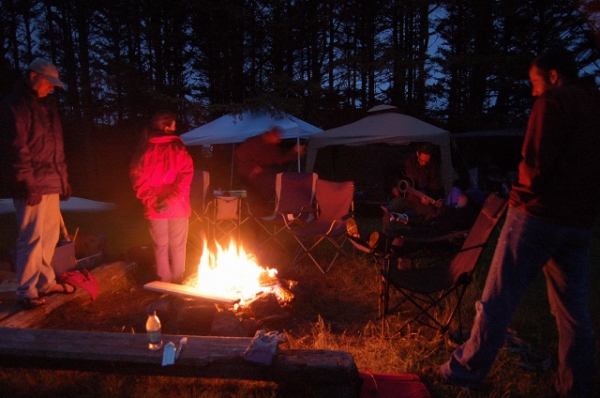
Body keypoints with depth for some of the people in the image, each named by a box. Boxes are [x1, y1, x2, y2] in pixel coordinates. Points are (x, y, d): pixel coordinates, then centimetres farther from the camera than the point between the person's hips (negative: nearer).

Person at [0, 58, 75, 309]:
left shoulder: (46, 104, 18)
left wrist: (63, 179, 17)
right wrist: (29, 185, -18)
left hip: (51, 184, 8)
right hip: (33, 186, -8)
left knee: (50, 236, 14)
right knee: (32, 238, -4)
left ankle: (46, 282, 27)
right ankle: (26, 292, 6)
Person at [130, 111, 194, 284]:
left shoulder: (145, 148, 2)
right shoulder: (178, 147, -5)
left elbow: (137, 175, -3)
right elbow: (186, 174, -13)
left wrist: (151, 198, -4)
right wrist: (172, 197, -14)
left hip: (154, 208, 2)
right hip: (177, 206, -2)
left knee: (160, 247, 12)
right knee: (177, 247, 9)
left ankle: (164, 283, 18)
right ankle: (177, 284, 16)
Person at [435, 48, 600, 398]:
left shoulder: (555, 101, -7)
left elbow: (536, 162, -16)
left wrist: (523, 196, -1)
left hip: (539, 214, -8)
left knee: (499, 298, -2)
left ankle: (468, 370, 7)